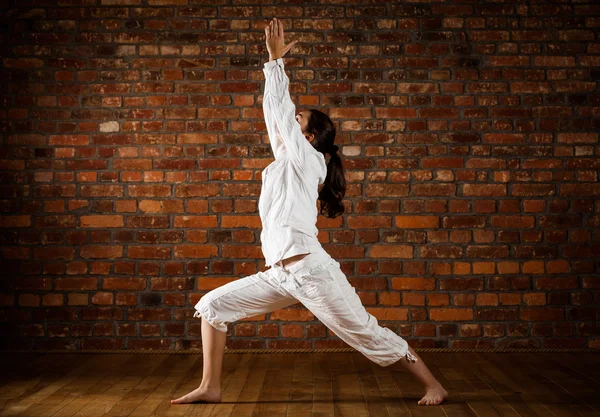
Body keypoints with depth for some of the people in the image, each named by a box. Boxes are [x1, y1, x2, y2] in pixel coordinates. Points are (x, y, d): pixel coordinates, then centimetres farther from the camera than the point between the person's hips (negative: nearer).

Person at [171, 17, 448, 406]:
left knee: (368, 334, -2)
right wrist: (274, 61, 21)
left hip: (311, 270, -8)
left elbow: (279, 108, -3)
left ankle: (434, 385, 10)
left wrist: (275, 59, 5)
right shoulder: (285, 162, 18)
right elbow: (275, 112, 19)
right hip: (279, 275, 8)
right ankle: (211, 387, 10)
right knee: (213, 305, 4)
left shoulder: (304, 158, -2)